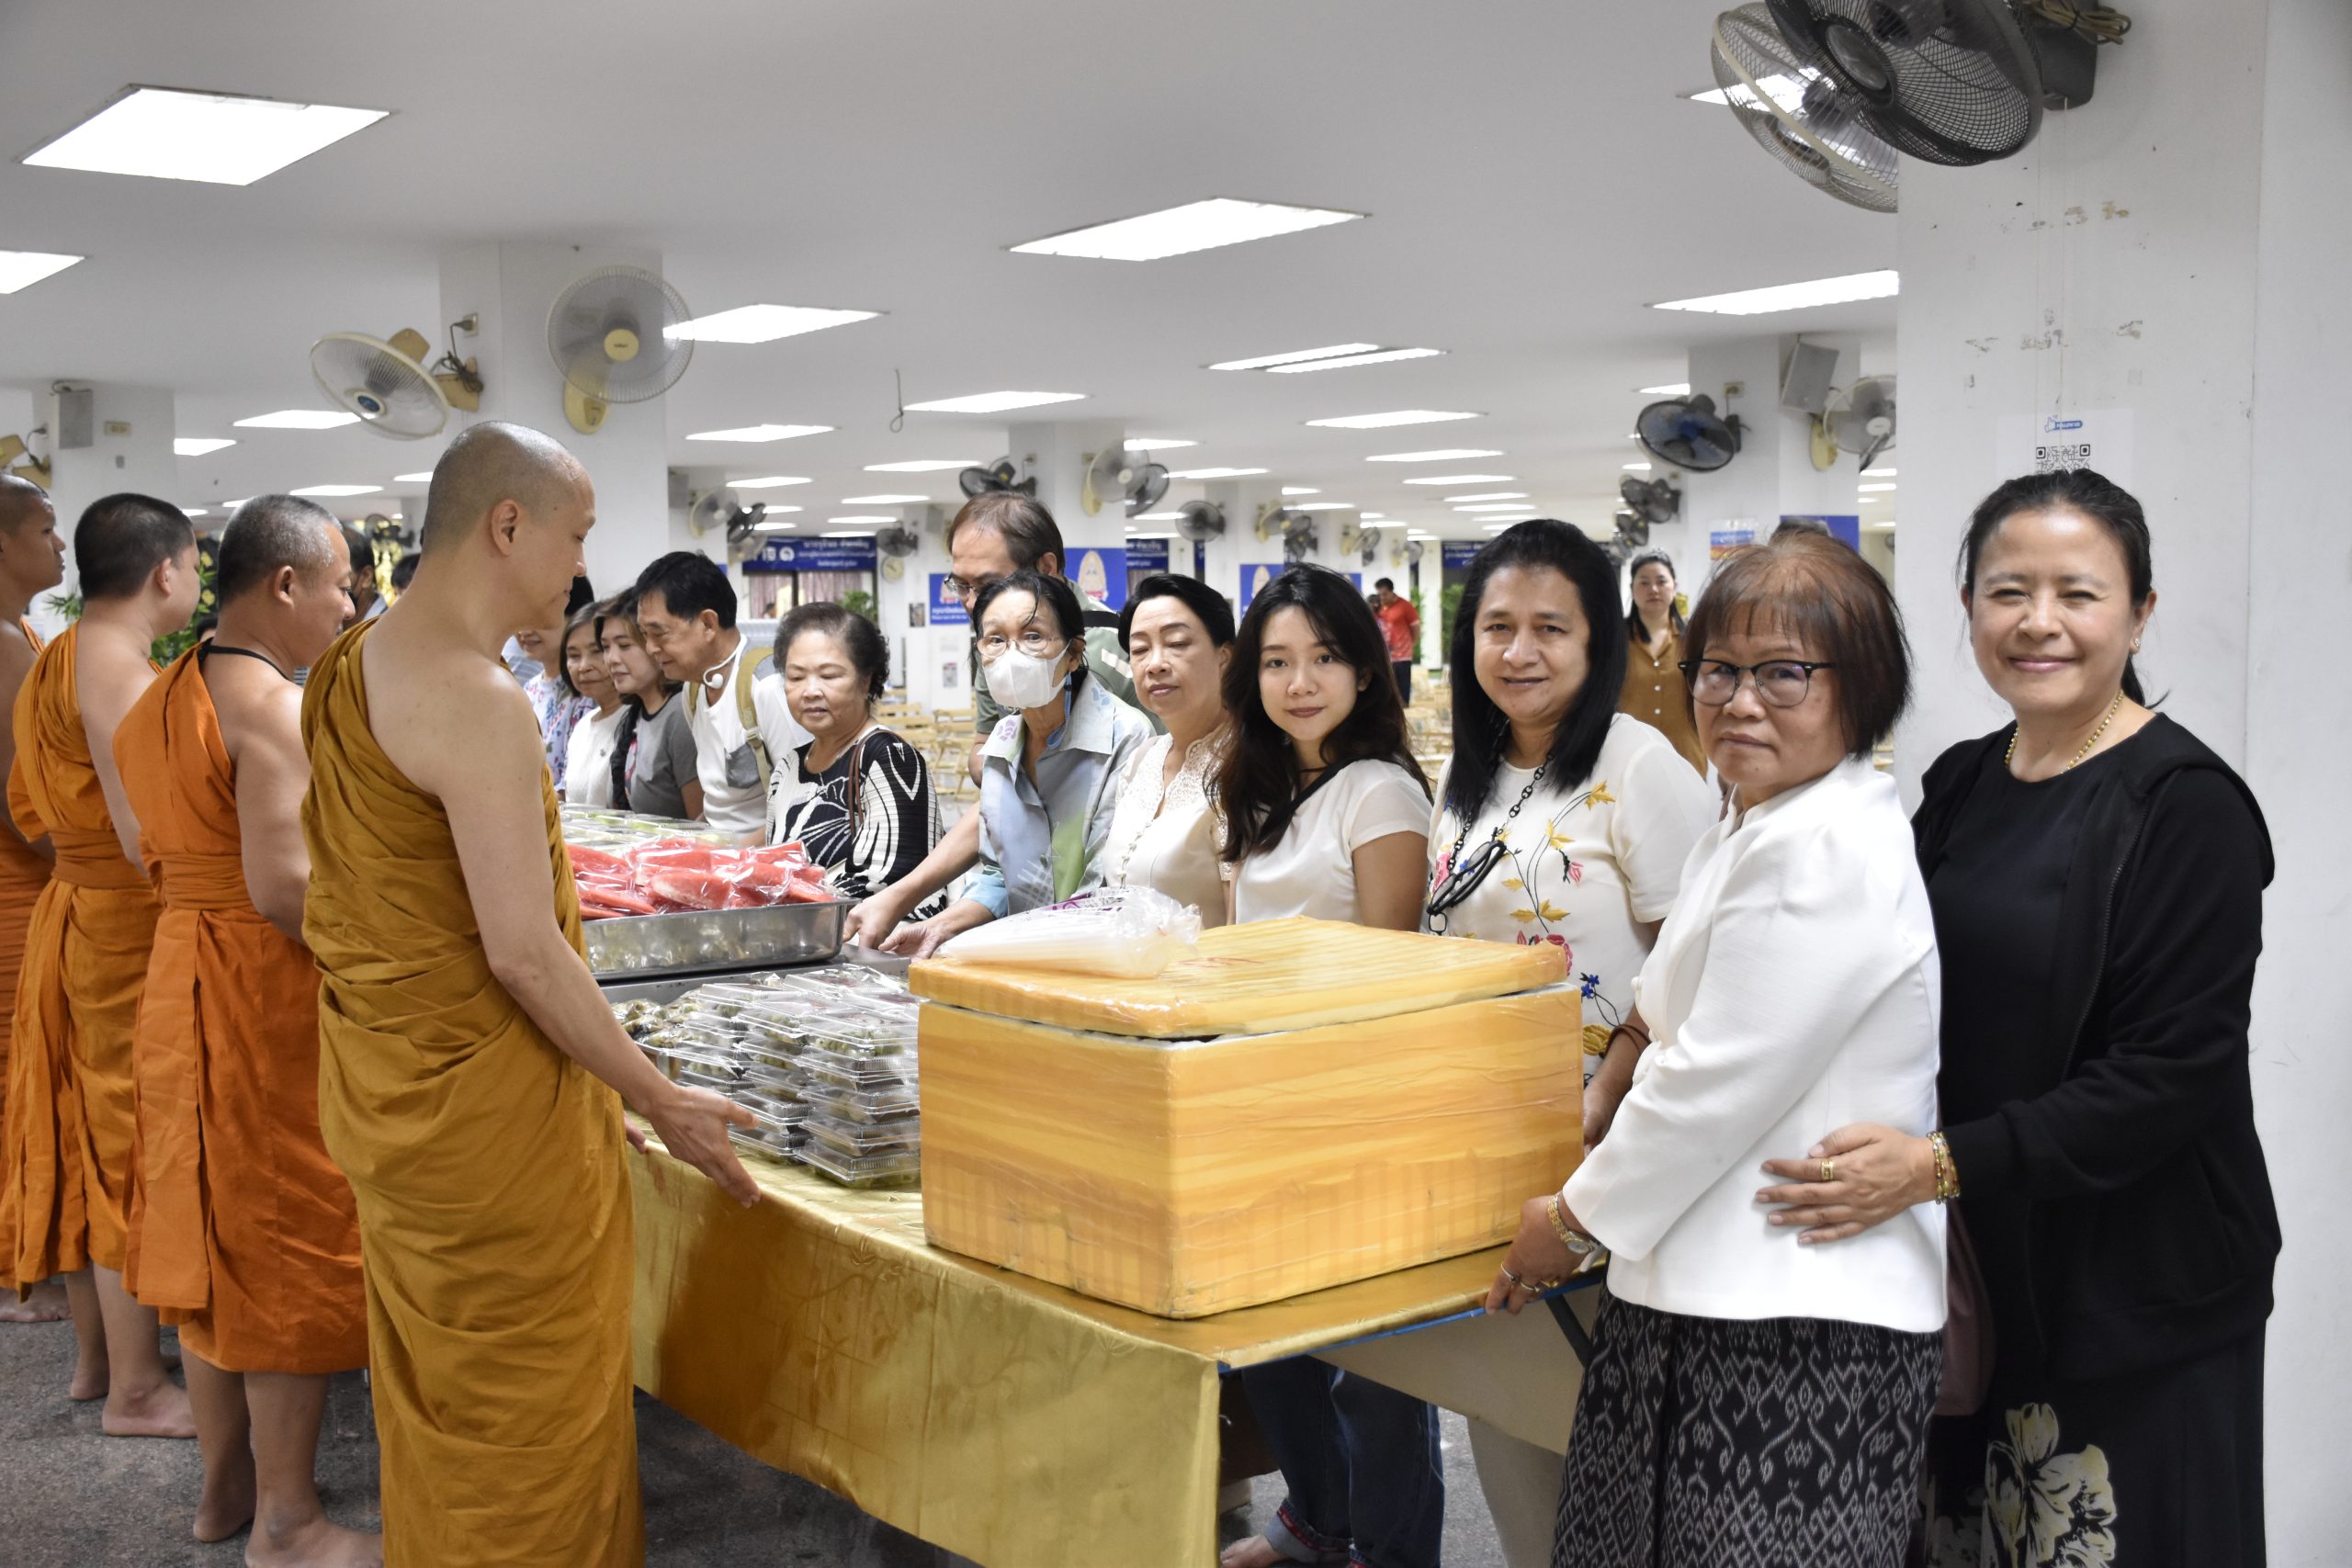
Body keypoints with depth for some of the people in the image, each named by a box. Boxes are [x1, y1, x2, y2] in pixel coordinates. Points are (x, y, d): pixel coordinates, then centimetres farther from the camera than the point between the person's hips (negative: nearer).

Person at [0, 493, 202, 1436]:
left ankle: (96, 1355, 29)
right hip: (130, 933, -10)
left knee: (86, 1140, 16)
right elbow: (149, 838, -24)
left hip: (76, 912, 10)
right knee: (134, 1146, -1)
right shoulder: (120, 672, -20)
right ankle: (135, 1391, 9)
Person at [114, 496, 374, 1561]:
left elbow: (156, 857, 14)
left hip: (179, 981, 9)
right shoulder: (278, 706, -18)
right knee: (289, 1245, 1)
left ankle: (225, 1482, 31)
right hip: (269, 994, -9)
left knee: (213, 1231, 17)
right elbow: (284, 884, -25)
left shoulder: (163, 696, 11)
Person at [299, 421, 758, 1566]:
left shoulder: (346, 667, 7)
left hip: (379, 1084, 9)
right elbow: (523, 953, -23)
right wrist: (663, 1103, -14)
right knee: (526, 1395, 4)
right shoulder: (478, 701, -22)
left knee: (428, 1377, 22)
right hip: (483, 1096, -9)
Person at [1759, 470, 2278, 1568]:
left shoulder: (2185, 804, -12)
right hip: (1971, 1274, 6)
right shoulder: (1961, 787, 8)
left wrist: (1941, 1166, -24)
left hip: (2135, 1305, -6)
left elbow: (2174, 1074, -19)